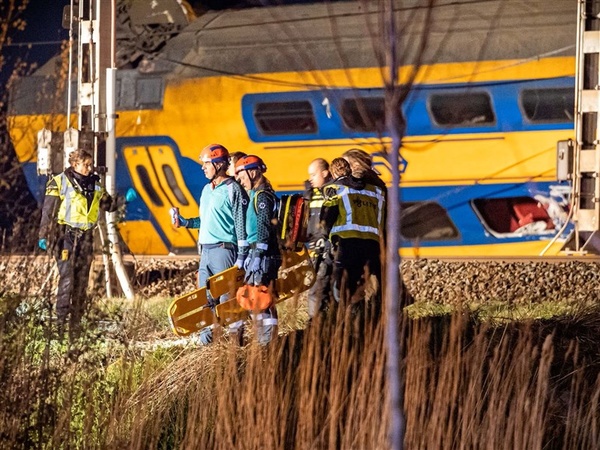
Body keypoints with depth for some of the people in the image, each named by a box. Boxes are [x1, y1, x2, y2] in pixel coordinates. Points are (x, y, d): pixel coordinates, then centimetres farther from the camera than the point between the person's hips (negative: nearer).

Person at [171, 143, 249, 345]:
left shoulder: (233, 190, -7)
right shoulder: (207, 189, 17)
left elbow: (241, 224, -9)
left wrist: (241, 256, -12)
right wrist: (184, 222, 10)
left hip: (223, 250, -8)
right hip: (205, 250, 8)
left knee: (227, 295, -8)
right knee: (205, 297, 7)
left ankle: (235, 335, -4)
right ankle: (206, 334, 11)